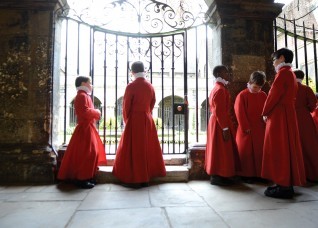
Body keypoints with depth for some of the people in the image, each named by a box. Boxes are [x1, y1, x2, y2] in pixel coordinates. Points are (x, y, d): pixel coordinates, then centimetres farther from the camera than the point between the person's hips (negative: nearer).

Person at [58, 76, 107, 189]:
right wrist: (97, 112, -10)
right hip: (85, 129, -11)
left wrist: (95, 113, 5)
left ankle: (87, 177, 22)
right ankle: (82, 179, 0)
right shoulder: (82, 96, -13)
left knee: (92, 152, 14)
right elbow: (85, 112, -24)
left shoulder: (85, 96, 21)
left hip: (88, 128, 11)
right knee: (86, 153, -8)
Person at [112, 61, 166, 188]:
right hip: (148, 120, 6)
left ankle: (133, 180, 8)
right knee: (147, 148, 12)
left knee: (133, 150, 3)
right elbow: (152, 105, 11)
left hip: (134, 121, -5)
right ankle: (145, 178, 20)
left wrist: (126, 121, 8)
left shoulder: (131, 86, -11)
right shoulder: (150, 86, 5)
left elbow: (126, 107, -7)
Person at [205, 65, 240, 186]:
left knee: (220, 150, 14)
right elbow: (220, 111, -23)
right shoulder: (220, 89, -17)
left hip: (217, 122, 10)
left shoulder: (217, 88, 15)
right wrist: (225, 128, -23)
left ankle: (218, 176, 22)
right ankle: (217, 177, 6)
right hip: (220, 124, -10)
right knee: (220, 150, -3)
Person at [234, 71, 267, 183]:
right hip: (247, 131, -4)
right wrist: (246, 128, -12)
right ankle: (247, 175, 13)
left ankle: (259, 174, 21)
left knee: (260, 152, 9)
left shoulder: (263, 96, 8)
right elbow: (240, 113, -11)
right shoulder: (242, 95, -7)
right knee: (247, 153, 3)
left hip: (260, 130, 5)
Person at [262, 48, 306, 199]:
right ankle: (287, 183, 19)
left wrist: (265, 112, -6)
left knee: (280, 149, -7)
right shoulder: (290, 73, 19)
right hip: (287, 113, 10)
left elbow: (274, 94, -17)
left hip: (279, 115, -10)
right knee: (286, 148, 11)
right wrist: (270, 112, 12)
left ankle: (283, 187, -2)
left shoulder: (283, 72, -10)